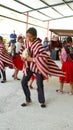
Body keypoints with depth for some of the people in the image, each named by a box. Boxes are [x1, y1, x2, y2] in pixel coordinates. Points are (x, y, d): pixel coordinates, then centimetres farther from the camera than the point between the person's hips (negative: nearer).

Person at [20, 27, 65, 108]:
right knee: (24, 82, 3)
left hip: (37, 67, -6)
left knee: (39, 84, 3)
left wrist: (32, 59, -24)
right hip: (29, 66, 6)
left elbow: (44, 57, -27)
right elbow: (22, 50, 20)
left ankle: (42, 101, 26)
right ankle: (28, 100, 21)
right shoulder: (27, 43, 0)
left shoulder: (38, 44, -21)